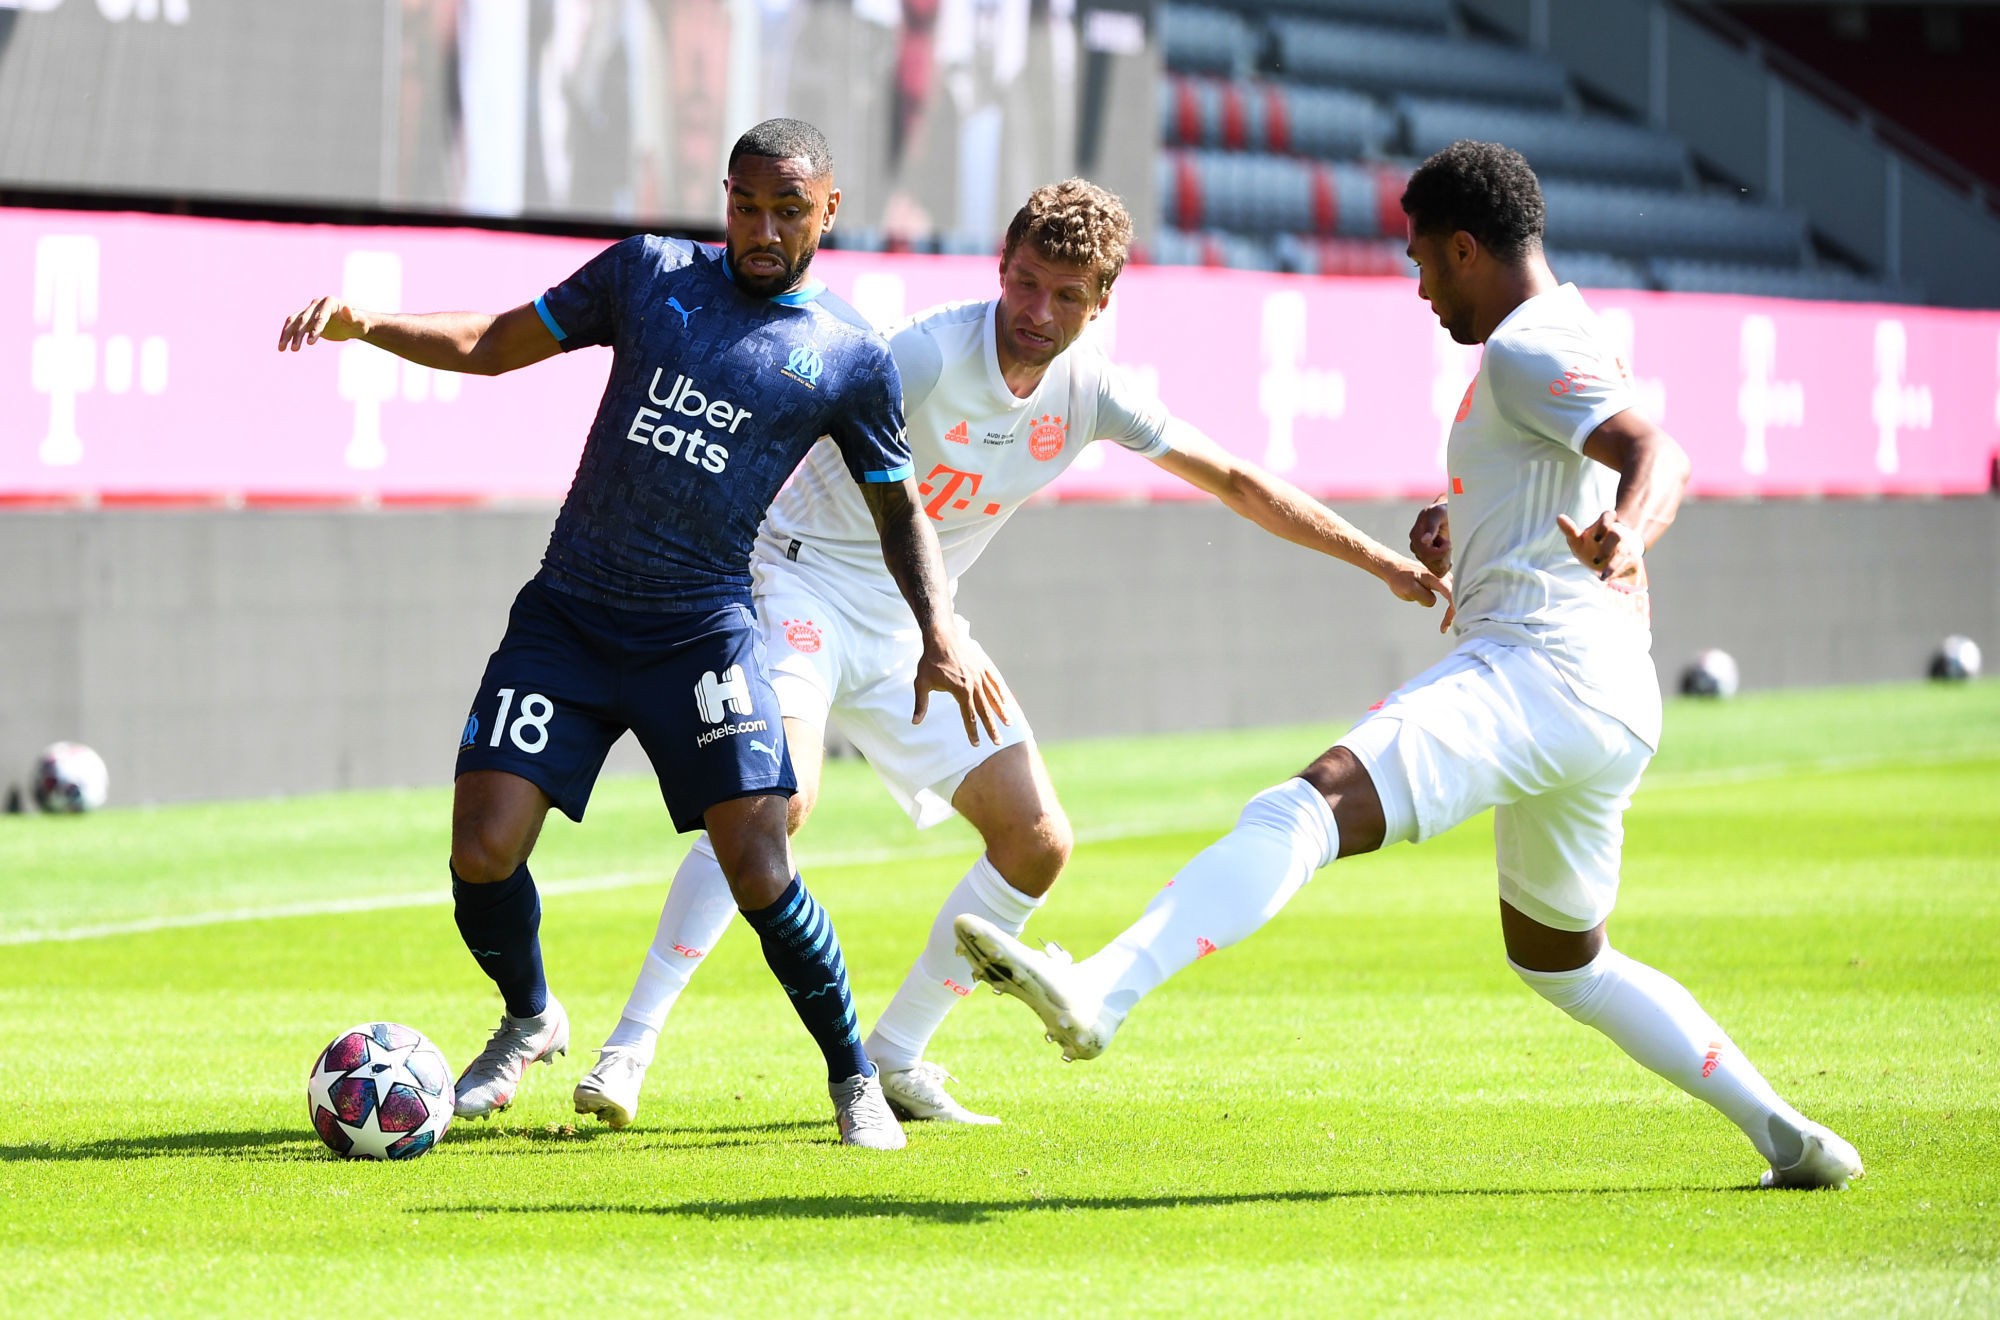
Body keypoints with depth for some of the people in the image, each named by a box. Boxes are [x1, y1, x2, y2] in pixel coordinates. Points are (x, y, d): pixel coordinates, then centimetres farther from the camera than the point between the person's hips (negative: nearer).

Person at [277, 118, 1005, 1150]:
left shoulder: (850, 359, 2)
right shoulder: (648, 274, 6)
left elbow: (898, 510, 13)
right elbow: (496, 344, 11)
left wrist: (940, 637, -1)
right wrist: (365, 324, -5)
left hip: (704, 632, -2)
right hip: (564, 621, 2)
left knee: (756, 868, -16)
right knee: (483, 850, -10)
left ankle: (856, 1081, 5)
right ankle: (530, 1020, 21)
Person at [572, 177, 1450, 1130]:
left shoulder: (1087, 391, -3)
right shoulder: (931, 355, -23)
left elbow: (1237, 483, 6)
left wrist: (1384, 562, 5)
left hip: (910, 625, 7)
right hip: (806, 583, -7)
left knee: (1037, 842, 0)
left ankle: (896, 1057, 12)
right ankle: (630, 1047, -25)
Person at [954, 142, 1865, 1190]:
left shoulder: (1526, 348, -6)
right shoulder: (1565, 339, 26)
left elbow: (1655, 455, -22)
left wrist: (1627, 534, -44)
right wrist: (1458, 522, 25)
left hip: (1537, 671, -11)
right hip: (1613, 709, 11)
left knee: (1312, 806, -29)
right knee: (1560, 958, 28)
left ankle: (1097, 992, -50)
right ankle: (1788, 1137, 28)